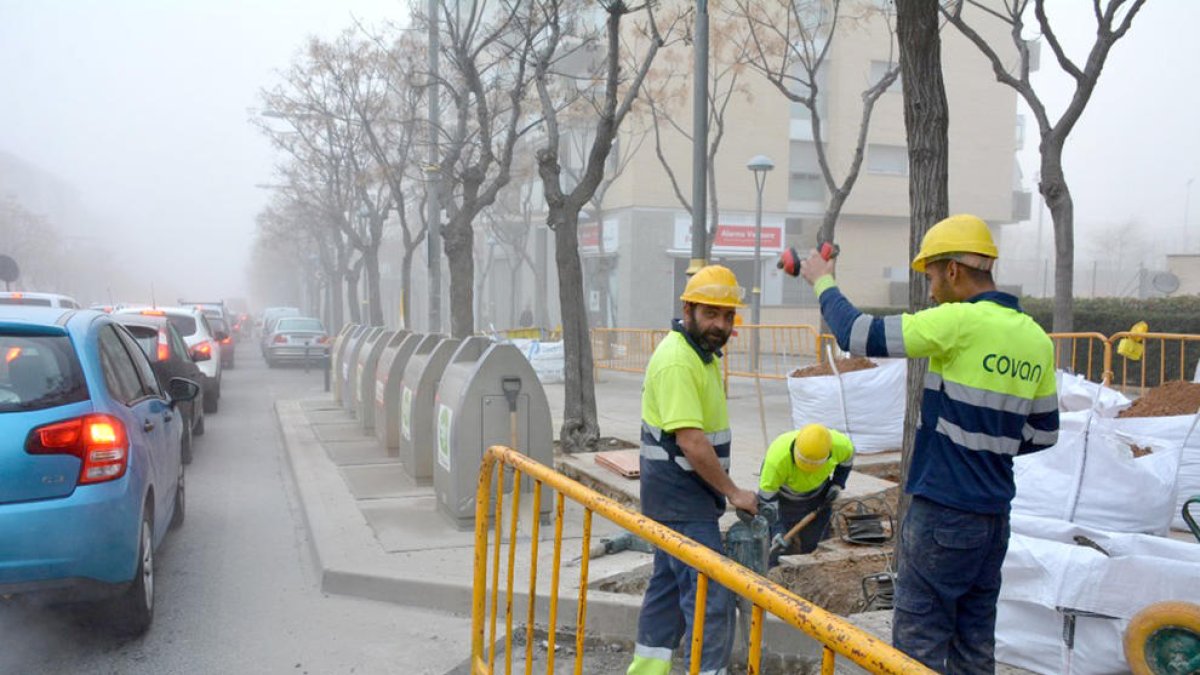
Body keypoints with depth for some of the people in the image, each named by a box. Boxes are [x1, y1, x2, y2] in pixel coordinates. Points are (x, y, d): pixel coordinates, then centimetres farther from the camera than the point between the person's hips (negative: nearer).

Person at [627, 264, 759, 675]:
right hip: (681, 500, -10)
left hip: (683, 496, 10)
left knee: (670, 585, 17)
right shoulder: (677, 361, -21)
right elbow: (692, 442, -26)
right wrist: (734, 493, -18)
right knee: (710, 599, -8)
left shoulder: (702, 353, 11)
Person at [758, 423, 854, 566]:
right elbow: (766, 496, -32)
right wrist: (777, 531, -38)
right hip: (784, 495, -3)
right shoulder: (777, 458, -43)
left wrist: (837, 485, -13)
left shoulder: (840, 444, -31)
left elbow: (848, 458, -3)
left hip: (818, 491, 3)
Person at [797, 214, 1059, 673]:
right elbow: (1043, 434, 12)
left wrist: (823, 282, 2)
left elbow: (858, 335, -14)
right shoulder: (1037, 340, 6)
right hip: (995, 515, 8)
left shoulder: (962, 322, -17)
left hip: (943, 511, -8)